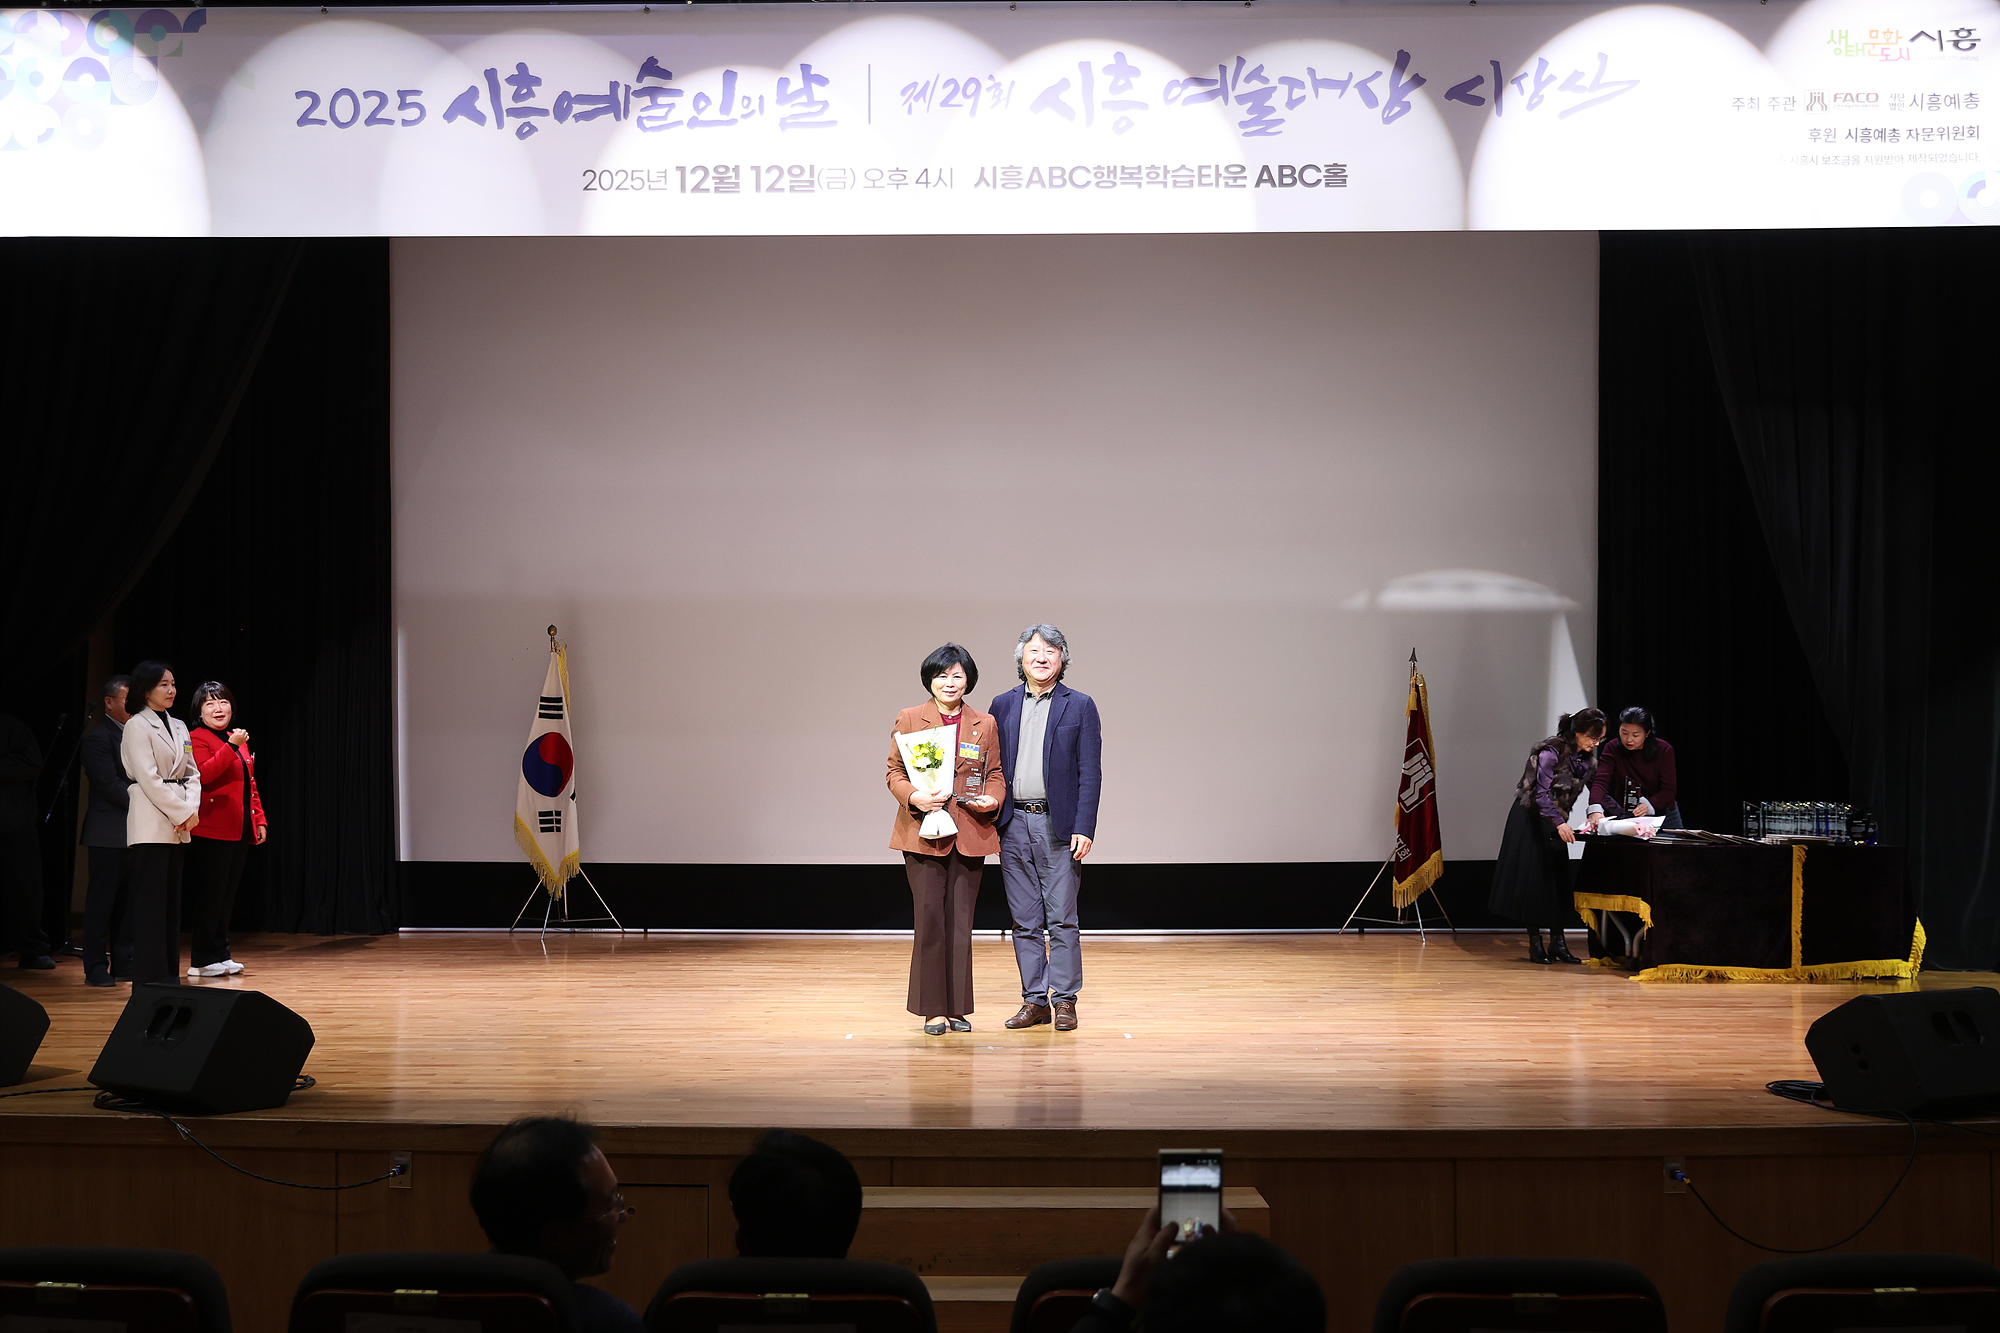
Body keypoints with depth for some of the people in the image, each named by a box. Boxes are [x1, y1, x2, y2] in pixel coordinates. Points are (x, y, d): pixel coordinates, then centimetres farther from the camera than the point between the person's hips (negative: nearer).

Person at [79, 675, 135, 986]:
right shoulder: (98, 737, -8)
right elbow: (109, 783, -16)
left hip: (135, 831, 7)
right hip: (109, 834, -7)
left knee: (128, 901, 9)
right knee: (102, 900, -3)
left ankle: (123, 964, 15)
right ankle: (96, 968, 1)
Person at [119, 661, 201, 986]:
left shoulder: (178, 727, 15)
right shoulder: (137, 726, -6)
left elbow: (191, 773, 14)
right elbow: (149, 778, -13)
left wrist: (192, 810, -4)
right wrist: (181, 814, -13)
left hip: (178, 825, 7)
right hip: (150, 822, -7)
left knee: (171, 898, 8)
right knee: (150, 899, -7)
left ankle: (169, 972, 11)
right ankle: (150, 974, -6)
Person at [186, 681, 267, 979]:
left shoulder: (238, 739, 20)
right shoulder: (198, 739, -5)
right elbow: (204, 774, -23)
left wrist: (259, 819, 17)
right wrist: (231, 747, -29)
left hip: (240, 830, 8)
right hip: (212, 829, -8)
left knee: (228, 893, 10)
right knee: (211, 893, -6)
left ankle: (221, 954, 15)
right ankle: (203, 960, -2)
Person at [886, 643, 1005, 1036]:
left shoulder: (985, 725, 11)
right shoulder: (909, 720, 5)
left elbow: (996, 774, 14)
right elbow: (894, 771, 4)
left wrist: (992, 798, -8)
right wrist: (914, 797, -15)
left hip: (970, 834, 2)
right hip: (924, 833, -2)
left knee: (961, 920, 4)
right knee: (930, 918, -6)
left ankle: (957, 1007, 12)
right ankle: (933, 1009, 2)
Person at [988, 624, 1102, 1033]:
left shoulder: (1080, 706, 1)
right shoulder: (1003, 706, 10)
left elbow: (1090, 773, -3)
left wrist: (1084, 829, -11)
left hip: (1058, 827, -3)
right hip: (1013, 826, 3)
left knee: (1062, 920, -2)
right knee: (1024, 921, 7)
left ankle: (1065, 1000, 6)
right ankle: (1034, 1001, 13)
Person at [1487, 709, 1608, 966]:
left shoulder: (1584, 757, 2)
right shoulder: (1551, 752, -22)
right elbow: (1541, 793, -27)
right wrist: (1559, 824, -40)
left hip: (1556, 822, 7)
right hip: (1530, 819, -7)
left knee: (1558, 881, 3)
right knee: (1532, 879, -4)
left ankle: (1557, 942, 6)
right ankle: (1535, 944, 0)